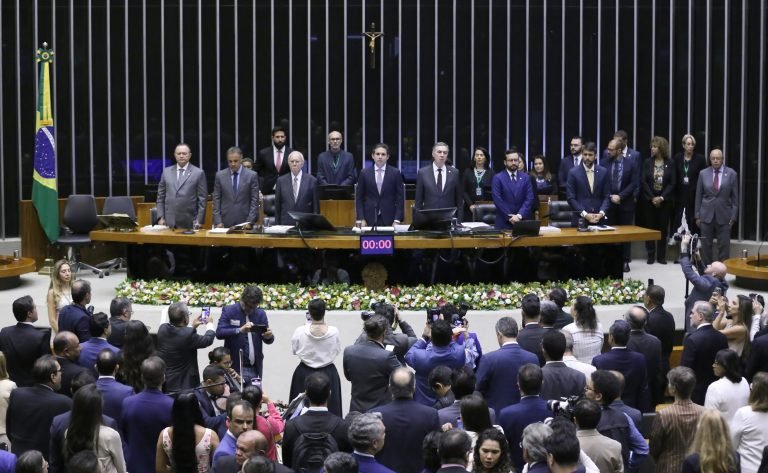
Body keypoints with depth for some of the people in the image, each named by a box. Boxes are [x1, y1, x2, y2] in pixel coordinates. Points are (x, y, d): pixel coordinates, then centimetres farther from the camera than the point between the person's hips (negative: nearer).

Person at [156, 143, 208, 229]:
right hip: (169, 222, 3)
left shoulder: (198, 173, 1)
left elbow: (202, 199, -1)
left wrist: (199, 221, -7)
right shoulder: (166, 172, 11)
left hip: (189, 223, -3)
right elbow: (160, 197, 13)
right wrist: (160, 217, 4)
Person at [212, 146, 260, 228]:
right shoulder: (220, 175, 6)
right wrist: (218, 222, -3)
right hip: (225, 222, 1)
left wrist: (250, 221, -8)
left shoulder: (252, 175, 1)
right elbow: (216, 200, 6)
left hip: (244, 222, -1)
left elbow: (254, 200, 0)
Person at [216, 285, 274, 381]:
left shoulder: (261, 313, 8)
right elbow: (219, 333, -12)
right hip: (235, 366, -3)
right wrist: (240, 330, -27)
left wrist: (269, 336, -16)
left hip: (255, 369, 3)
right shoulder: (229, 311, -1)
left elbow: (268, 340, 9)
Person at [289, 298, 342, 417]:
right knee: (329, 408, 10)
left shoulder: (300, 331, -17)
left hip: (304, 374, 0)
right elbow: (337, 350, 1)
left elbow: (294, 350, 1)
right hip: (328, 373, 0)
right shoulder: (333, 331, -16)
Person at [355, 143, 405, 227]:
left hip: (389, 219, 0)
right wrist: (361, 219, -3)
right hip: (369, 219, 0)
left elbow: (400, 197, 2)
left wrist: (397, 220, -6)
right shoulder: (364, 173, 5)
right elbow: (359, 198, 6)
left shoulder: (395, 173, 3)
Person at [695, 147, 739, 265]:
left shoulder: (732, 174, 0)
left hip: (724, 216, -1)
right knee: (706, 246, 4)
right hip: (707, 215, 1)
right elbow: (698, 196, 7)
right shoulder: (703, 174, 4)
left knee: (724, 246, 0)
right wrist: (697, 215, 4)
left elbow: (735, 197, 3)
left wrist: (733, 217, -2)